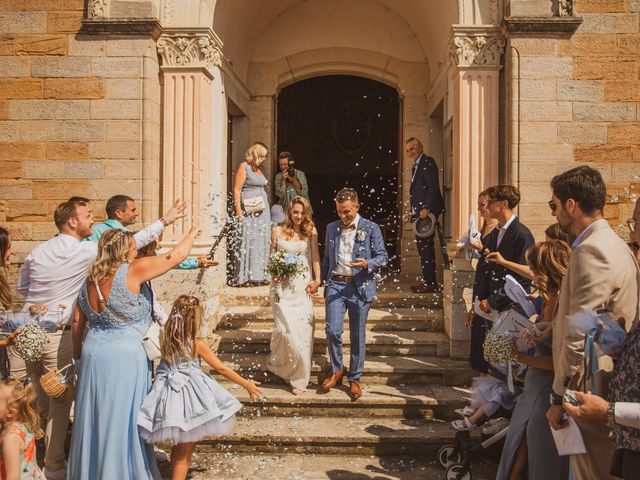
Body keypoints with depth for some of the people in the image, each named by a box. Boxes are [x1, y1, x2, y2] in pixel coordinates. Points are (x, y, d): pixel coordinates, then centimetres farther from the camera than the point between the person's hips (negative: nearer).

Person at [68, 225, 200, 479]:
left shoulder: (90, 279, 5)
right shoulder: (133, 271, -15)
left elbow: (78, 322, 11)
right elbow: (176, 255, -9)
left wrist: (77, 355, 22)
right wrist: (192, 234, 8)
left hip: (93, 353, 7)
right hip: (125, 355, -7)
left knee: (95, 418, 18)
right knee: (125, 420, 6)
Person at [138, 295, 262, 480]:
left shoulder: (166, 340, -2)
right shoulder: (198, 344, -12)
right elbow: (222, 369, -6)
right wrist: (247, 384, 2)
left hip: (170, 395, 5)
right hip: (190, 398, -5)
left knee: (178, 447, 23)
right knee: (185, 452, 9)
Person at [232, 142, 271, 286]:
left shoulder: (259, 168, 16)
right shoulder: (244, 167, -5)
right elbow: (237, 189, -11)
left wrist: (265, 211, 11)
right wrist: (238, 211, -18)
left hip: (262, 210, 8)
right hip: (248, 211, -8)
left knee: (261, 242, 8)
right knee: (247, 242, -7)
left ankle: (257, 275, 14)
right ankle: (245, 277, -3)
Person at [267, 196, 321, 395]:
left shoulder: (310, 231, 5)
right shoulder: (278, 231, 5)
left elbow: (315, 257, 5)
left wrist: (317, 280, -6)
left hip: (303, 286, 0)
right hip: (283, 285, 0)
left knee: (303, 329, -2)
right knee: (286, 326, -7)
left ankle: (299, 378, 11)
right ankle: (278, 364, 20)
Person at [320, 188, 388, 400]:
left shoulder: (371, 228, -1)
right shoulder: (331, 228, 10)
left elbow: (383, 257, -1)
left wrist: (367, 263, -21)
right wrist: (321, 280, 14)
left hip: (360, 287, -2)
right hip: (335, 285, 2)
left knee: (358, 335, 7)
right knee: (333, 330, -10)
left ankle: (354, 379, 23)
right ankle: (337, 369, 16)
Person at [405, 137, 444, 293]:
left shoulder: (428, 162, -7)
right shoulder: (416, 167, 22)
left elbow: (433, 187, -16)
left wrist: (426, 209, -22)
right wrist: (413, 212, 14)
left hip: (427, 212, -10)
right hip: (419, 213, 10)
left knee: (425, 246, -10)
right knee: (423, 247, 11)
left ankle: (430, 283, -6)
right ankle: (428, 281, 17)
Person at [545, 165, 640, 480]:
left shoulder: (591, 250, -21)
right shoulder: (612, 243, 12)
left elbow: (580, 336, -23)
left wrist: (559, 397, -15)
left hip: (592, 392, -10)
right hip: (614, 387, 10)